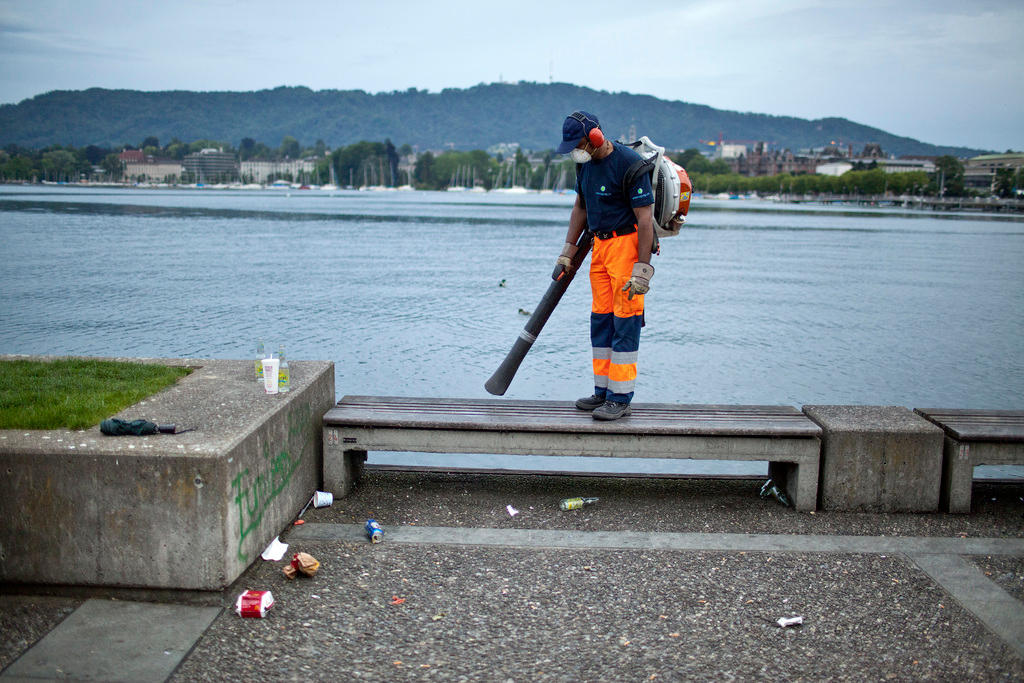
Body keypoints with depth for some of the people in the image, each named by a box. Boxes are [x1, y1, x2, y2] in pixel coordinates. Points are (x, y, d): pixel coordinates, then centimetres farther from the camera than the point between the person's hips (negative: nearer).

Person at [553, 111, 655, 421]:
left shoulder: (629, 163, -18)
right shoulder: (585, 162, 7)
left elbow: (645, 218, -19)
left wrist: (642, 267, -22)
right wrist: (567, 252, 19)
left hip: (628, 243, -8)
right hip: (600, 243, 8)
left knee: (625, 320, -7)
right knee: (601, 318, 9)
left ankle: (621, 398, -3)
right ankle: (603, 391, 17)